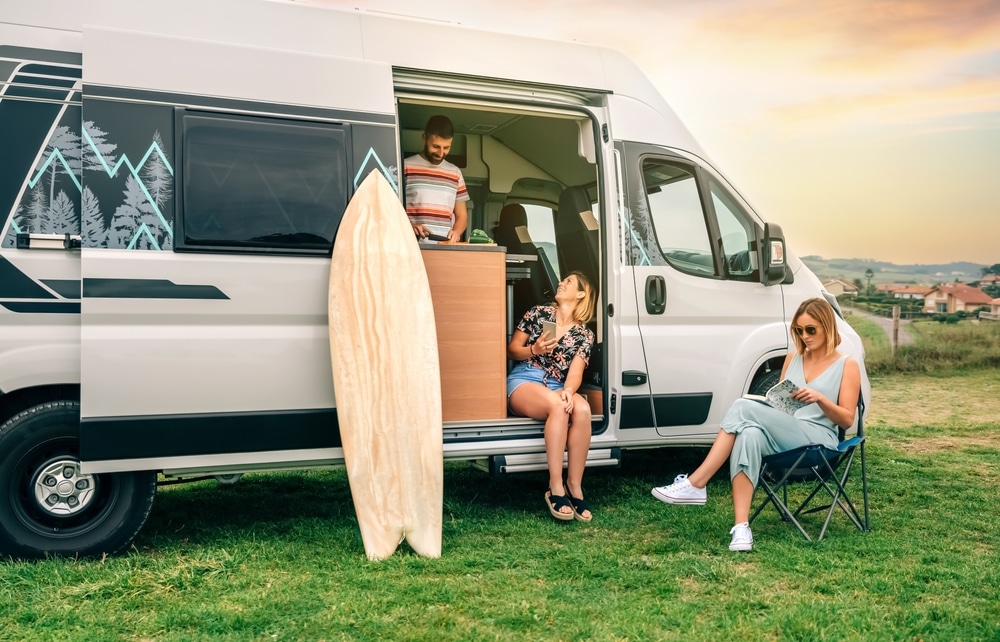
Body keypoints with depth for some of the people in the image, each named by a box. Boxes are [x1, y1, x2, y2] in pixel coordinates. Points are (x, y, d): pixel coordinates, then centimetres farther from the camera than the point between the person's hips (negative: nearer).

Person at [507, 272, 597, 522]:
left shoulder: (584, 335, 9)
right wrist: (534, 350, -12)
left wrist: (568, 390, -26)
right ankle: (555, 488, -34)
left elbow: (575, 372, -4)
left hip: (556, 387, 2)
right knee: (557, 406, -36)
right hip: (523, 381, -2)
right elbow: (512, 350, 8)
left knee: (582, 409, -33)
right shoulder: (538, 313, 8)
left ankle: (574, 485, -26)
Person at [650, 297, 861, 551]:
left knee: (743, 408, -29)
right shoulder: (792, 359, 19)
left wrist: (820, 398, -16)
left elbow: (847, 420, 1)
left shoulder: (847, 365, 5)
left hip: (818, 441, -5)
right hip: (781, 437, 5)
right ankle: (741, 528, -42)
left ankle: (694, 485, -31)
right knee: (750, 435, -35)